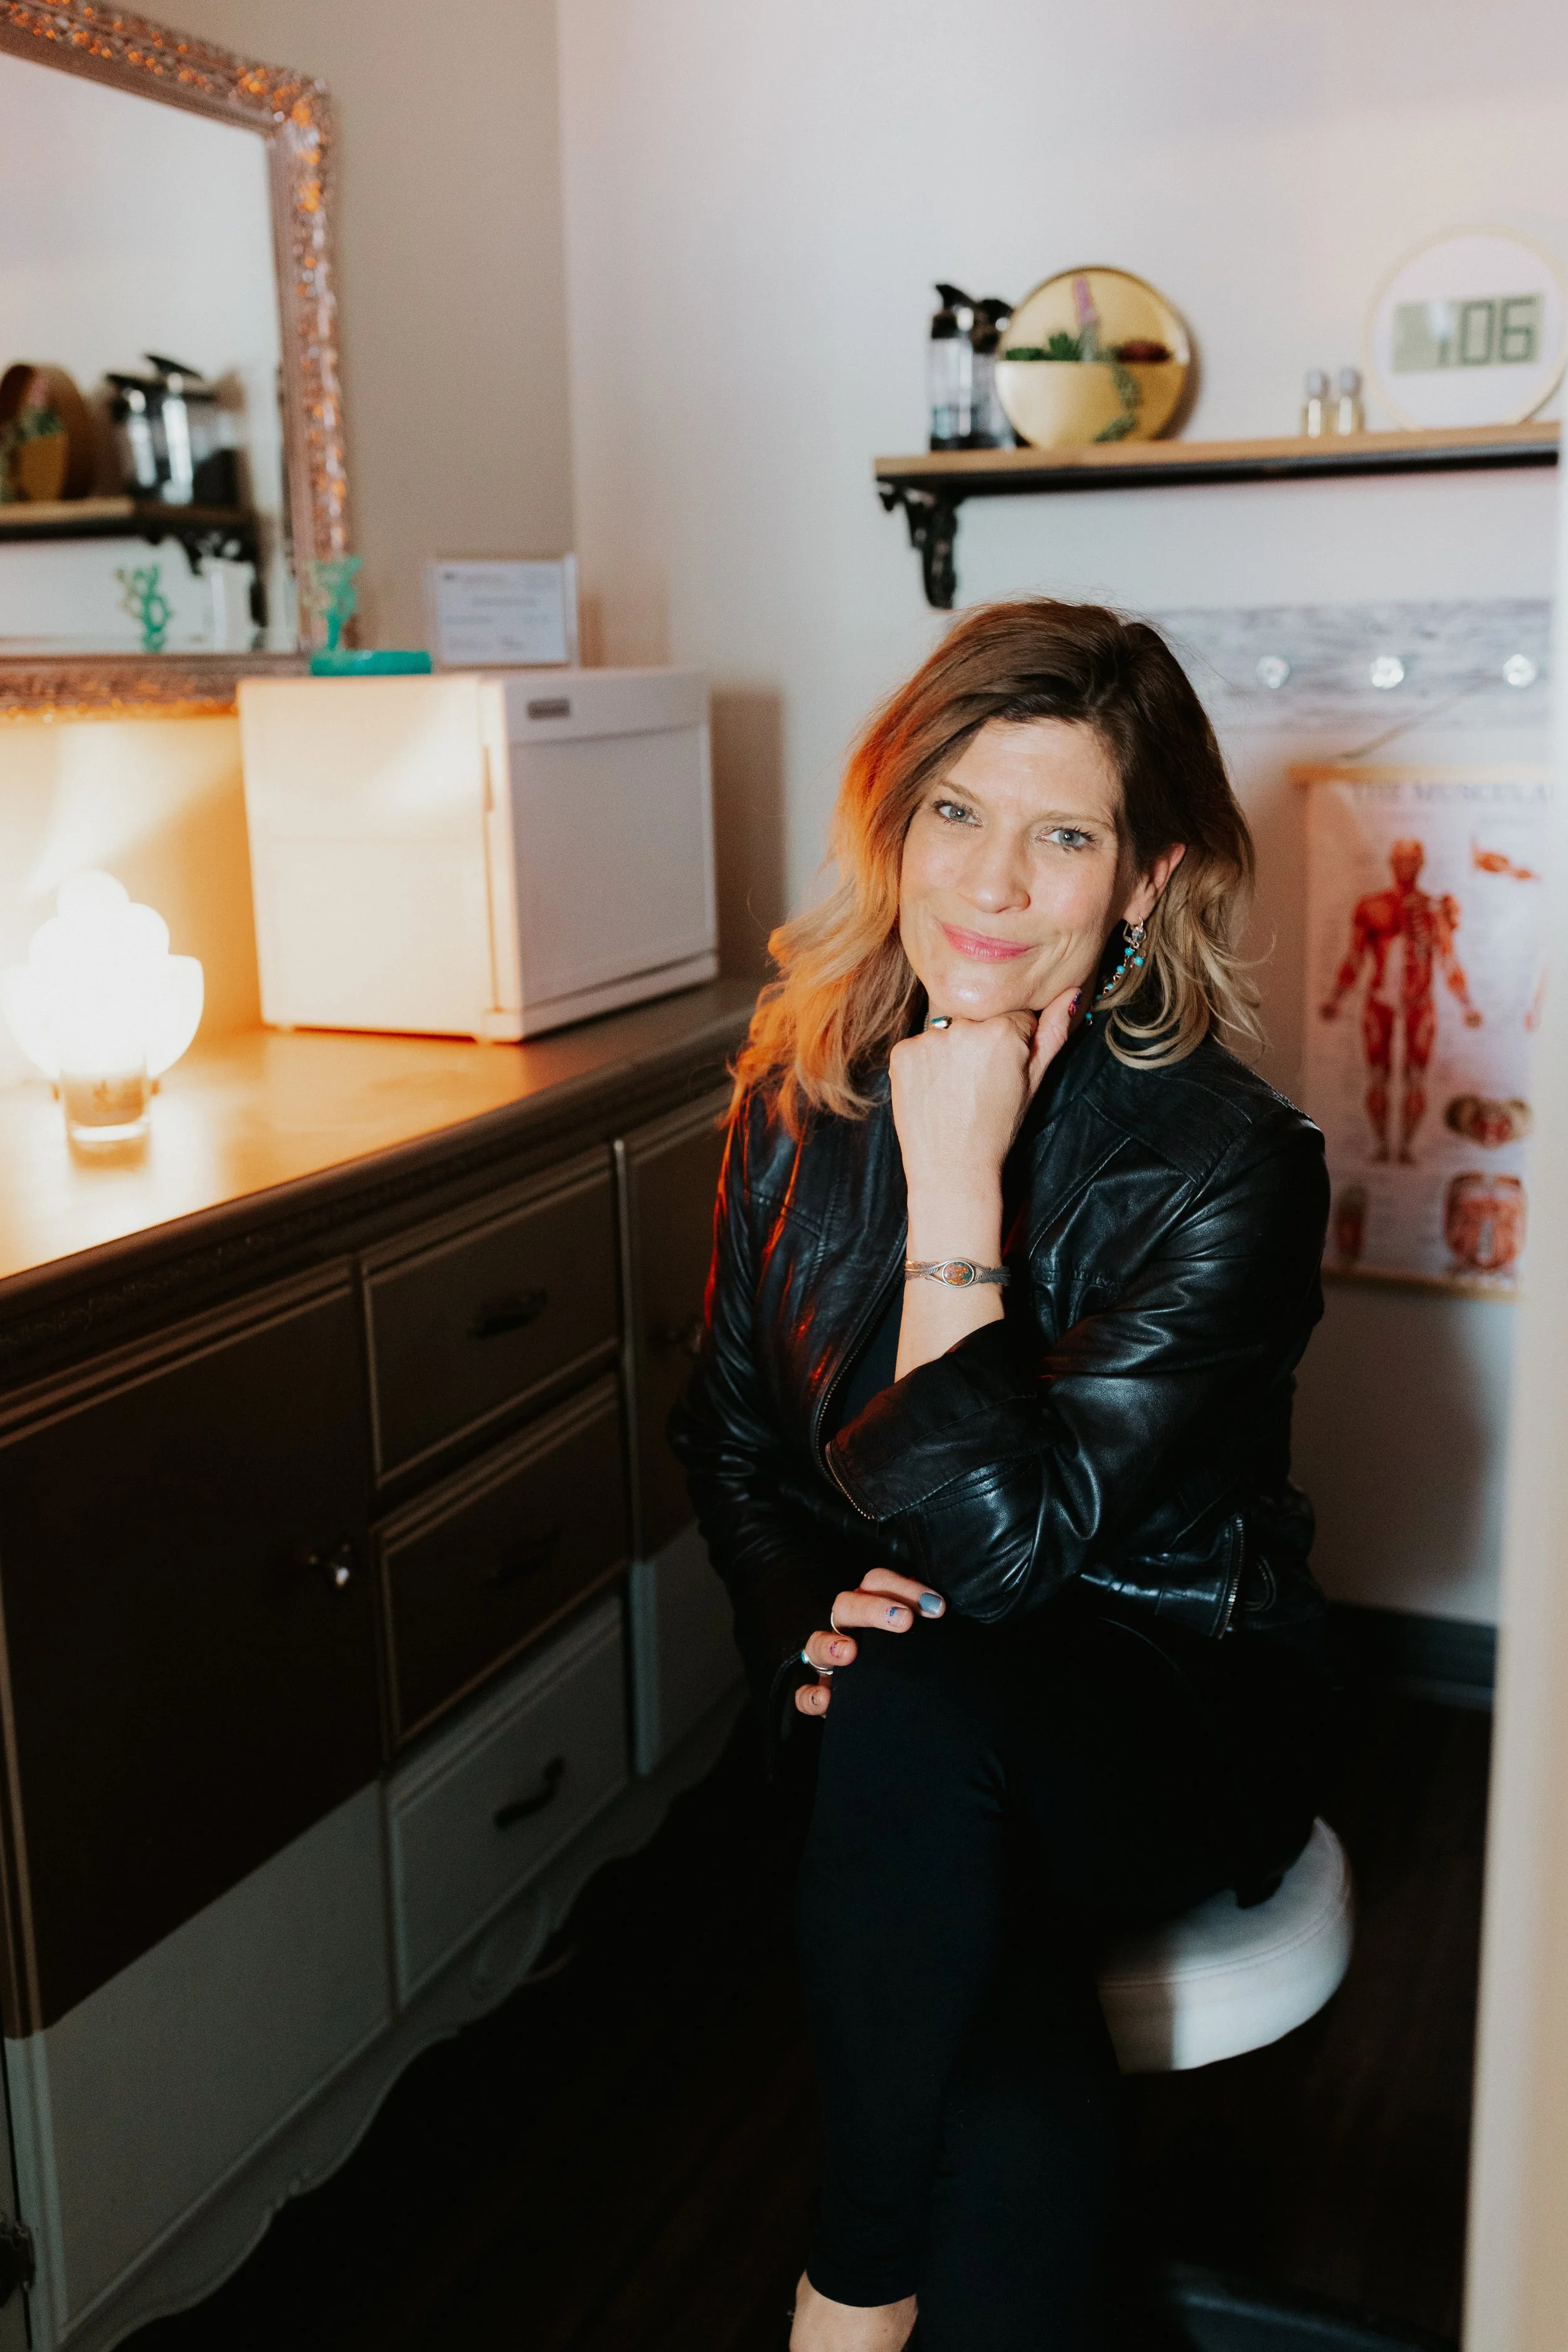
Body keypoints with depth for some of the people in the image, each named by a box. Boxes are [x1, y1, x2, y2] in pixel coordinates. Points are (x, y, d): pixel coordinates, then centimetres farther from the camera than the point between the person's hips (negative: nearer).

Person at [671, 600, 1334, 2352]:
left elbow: (997, 1543, -25)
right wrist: (803, 1615, -10)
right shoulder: (801, 1099, -2)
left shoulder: (1231, 1167, -18)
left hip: (1172, 1712, -3)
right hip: (918, 1748, 3)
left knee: (919, 1703, -36)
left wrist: (956, 1183, -25)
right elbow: (728, 1435, 9)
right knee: (1013, 2026, -30)